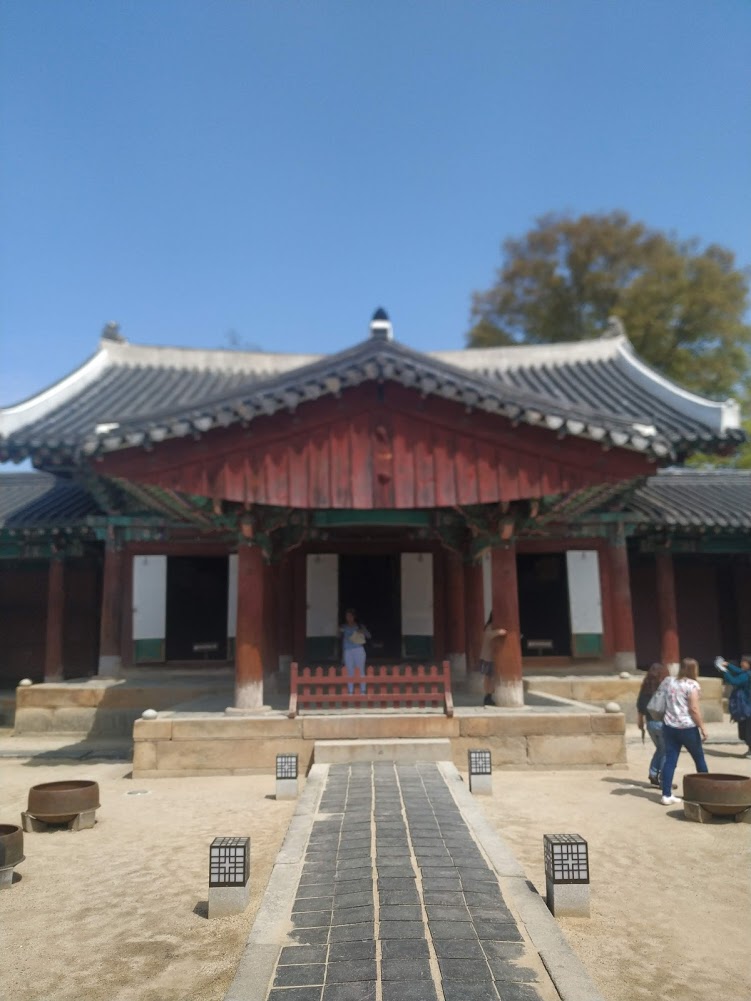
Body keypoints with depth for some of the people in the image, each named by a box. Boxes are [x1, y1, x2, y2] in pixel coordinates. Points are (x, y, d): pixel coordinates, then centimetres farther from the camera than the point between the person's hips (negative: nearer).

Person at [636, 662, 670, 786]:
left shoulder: (645, 689, 5)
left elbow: (639, 709, 8)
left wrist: (641, 725, 17)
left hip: (650, 723, 6)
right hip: (663, 723, -6)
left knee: (660, 749, 22)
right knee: (666, 752, 7)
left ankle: (653, 774, 15)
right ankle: (663, 780, 6)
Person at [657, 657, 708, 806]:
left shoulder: (668, 682, 8)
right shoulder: (692, 685, -10)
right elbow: (694, 709, -15)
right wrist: (703, 728, -10)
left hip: (669, 726, 5)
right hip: (687, 728, -4)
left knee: (670, 760, 3)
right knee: (699, 759, 15)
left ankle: (666, 795, -2)